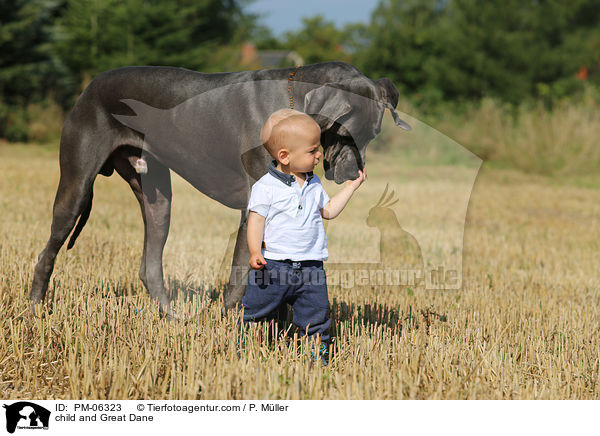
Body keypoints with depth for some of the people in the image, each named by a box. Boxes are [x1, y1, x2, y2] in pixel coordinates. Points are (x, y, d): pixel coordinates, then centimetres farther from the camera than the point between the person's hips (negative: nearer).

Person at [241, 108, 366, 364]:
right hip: (273, 266, -5)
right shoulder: (266, 187, -8)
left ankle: (319, 359, 20)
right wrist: (255, 252, -23)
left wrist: (350, 187, 21)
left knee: (316, 320, 8)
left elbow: (328, 211, 22)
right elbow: (256, 221, -10)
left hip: (311, 265, 5)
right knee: (254, 314, 0)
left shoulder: (314, 185, 11)